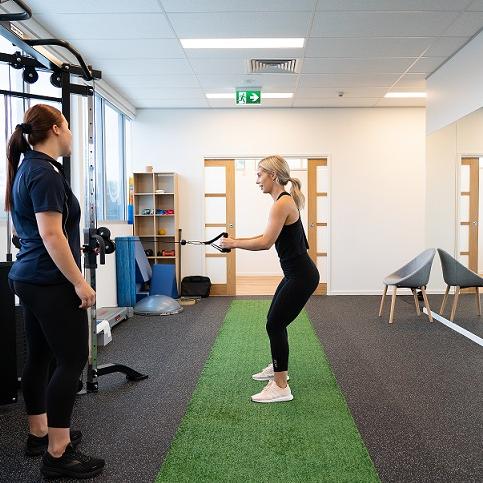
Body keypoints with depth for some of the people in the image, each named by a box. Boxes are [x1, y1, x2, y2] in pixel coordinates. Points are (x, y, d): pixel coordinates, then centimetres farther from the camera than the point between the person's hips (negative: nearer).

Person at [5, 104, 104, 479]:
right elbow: (51, 234, -23)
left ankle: (39, 434, 28)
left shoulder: (28, 168, 15)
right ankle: (57, 454, 1)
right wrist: (79, 282, -20)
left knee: (40, 356, 15)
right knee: (72, 360, -5)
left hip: (31, 279, 10)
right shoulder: (45, 173, -16)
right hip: (52, 283, -10)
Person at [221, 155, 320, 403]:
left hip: (301, 275, -10)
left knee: (275, 325, -2)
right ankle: (277, 368, 41)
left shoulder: (283, 202, -19)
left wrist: (235, 243, -11)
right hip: (297, 272, 10)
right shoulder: (283, 200, 12)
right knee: (275, 321, 22)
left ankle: (280, 387, 7)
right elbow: (269, 237, 20)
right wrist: (238, 240, 13)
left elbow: (265, 242, -24)